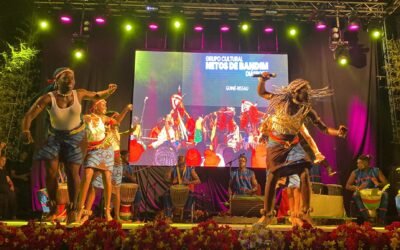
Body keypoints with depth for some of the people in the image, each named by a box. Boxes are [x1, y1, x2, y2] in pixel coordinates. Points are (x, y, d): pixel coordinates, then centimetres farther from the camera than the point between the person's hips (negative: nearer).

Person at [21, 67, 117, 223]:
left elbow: (98, 96, 5)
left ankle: (72, 209, 12)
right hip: (55, 137, 0)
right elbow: (29, 115, -22)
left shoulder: (79, 94, -11)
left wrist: (109, 91, -17)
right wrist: (26, 131, -43)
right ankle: (53, 209, 15)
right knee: (51, 171, -7)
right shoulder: (48, 98, -17)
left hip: (75, 137, 0)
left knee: (73, 172, -7)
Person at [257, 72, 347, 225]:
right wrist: (262, 80, -14)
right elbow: (261, 93, 5)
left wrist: (338, 132, -24)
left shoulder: (307, 109, -4)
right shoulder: (281, 99, -6)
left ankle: (305, 213, 0)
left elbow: (323, 128, -6)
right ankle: (267, 214, 16)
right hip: (276, 145, -1)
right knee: (272, 178, 2)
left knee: (304, 175, -14)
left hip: (293, 145, 2)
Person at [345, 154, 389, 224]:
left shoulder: (376, 171, 7)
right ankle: (367, 219, -42)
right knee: (356, 194, -34)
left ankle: (381, 220, -31)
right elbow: (347, 186, 3)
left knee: (384, 194, -29)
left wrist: (378, 184, -21)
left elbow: (386, 184, 2)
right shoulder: (355, 173, 7)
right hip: (361, 194, -1)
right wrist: (357, 188, -18)